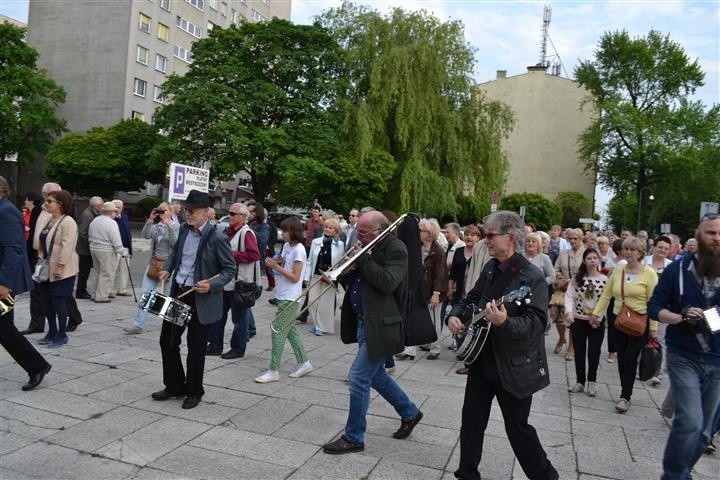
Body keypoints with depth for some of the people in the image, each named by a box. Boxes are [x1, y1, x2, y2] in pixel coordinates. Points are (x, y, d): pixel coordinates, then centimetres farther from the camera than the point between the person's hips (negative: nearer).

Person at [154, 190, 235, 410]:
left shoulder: (217, 238, -18)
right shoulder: (184, 229, 3)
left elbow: (230, 269, -12)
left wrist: (212, 285, -27)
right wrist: (167, 268, 7)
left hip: (201, 299, -7)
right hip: (178, 293, 7)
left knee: (195, 349, 5)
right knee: (167, 340, 14)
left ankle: (194, 392, 25)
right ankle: (174, 386, 32)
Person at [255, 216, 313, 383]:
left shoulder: (298, 250, -15)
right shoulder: (287, 246, 9)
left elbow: (295, 277, -17)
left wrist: (276, 267, -20)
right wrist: (274, 262, -1)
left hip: (290, 299, -9)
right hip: (283, 296, 9)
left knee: (278, 332, -5)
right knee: (289, 330, 14)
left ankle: (273, 371, 3)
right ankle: (304, 363, 25)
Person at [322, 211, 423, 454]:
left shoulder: (396, 249, -14)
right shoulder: (368, 248, 10)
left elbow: (387, 283, -27)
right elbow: (355, 278, 17)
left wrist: (363, 258, -20)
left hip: (379, 326, -9)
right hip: (362, 322, 9)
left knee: (358, 379, -5)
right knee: (376, 375, 20)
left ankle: (353, 438, 11)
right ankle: (409, 413, 39)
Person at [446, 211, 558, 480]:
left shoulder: (532, 277, -18)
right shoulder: (491, 268, 6)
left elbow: (536, 324, -25)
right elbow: (471, 298, 17)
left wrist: (504, 323, -43)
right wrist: (455, 315, -2)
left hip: (514, 367, -7)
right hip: (482, 359, 7)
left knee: (517, 428, 8)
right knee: (471, 420, 13)